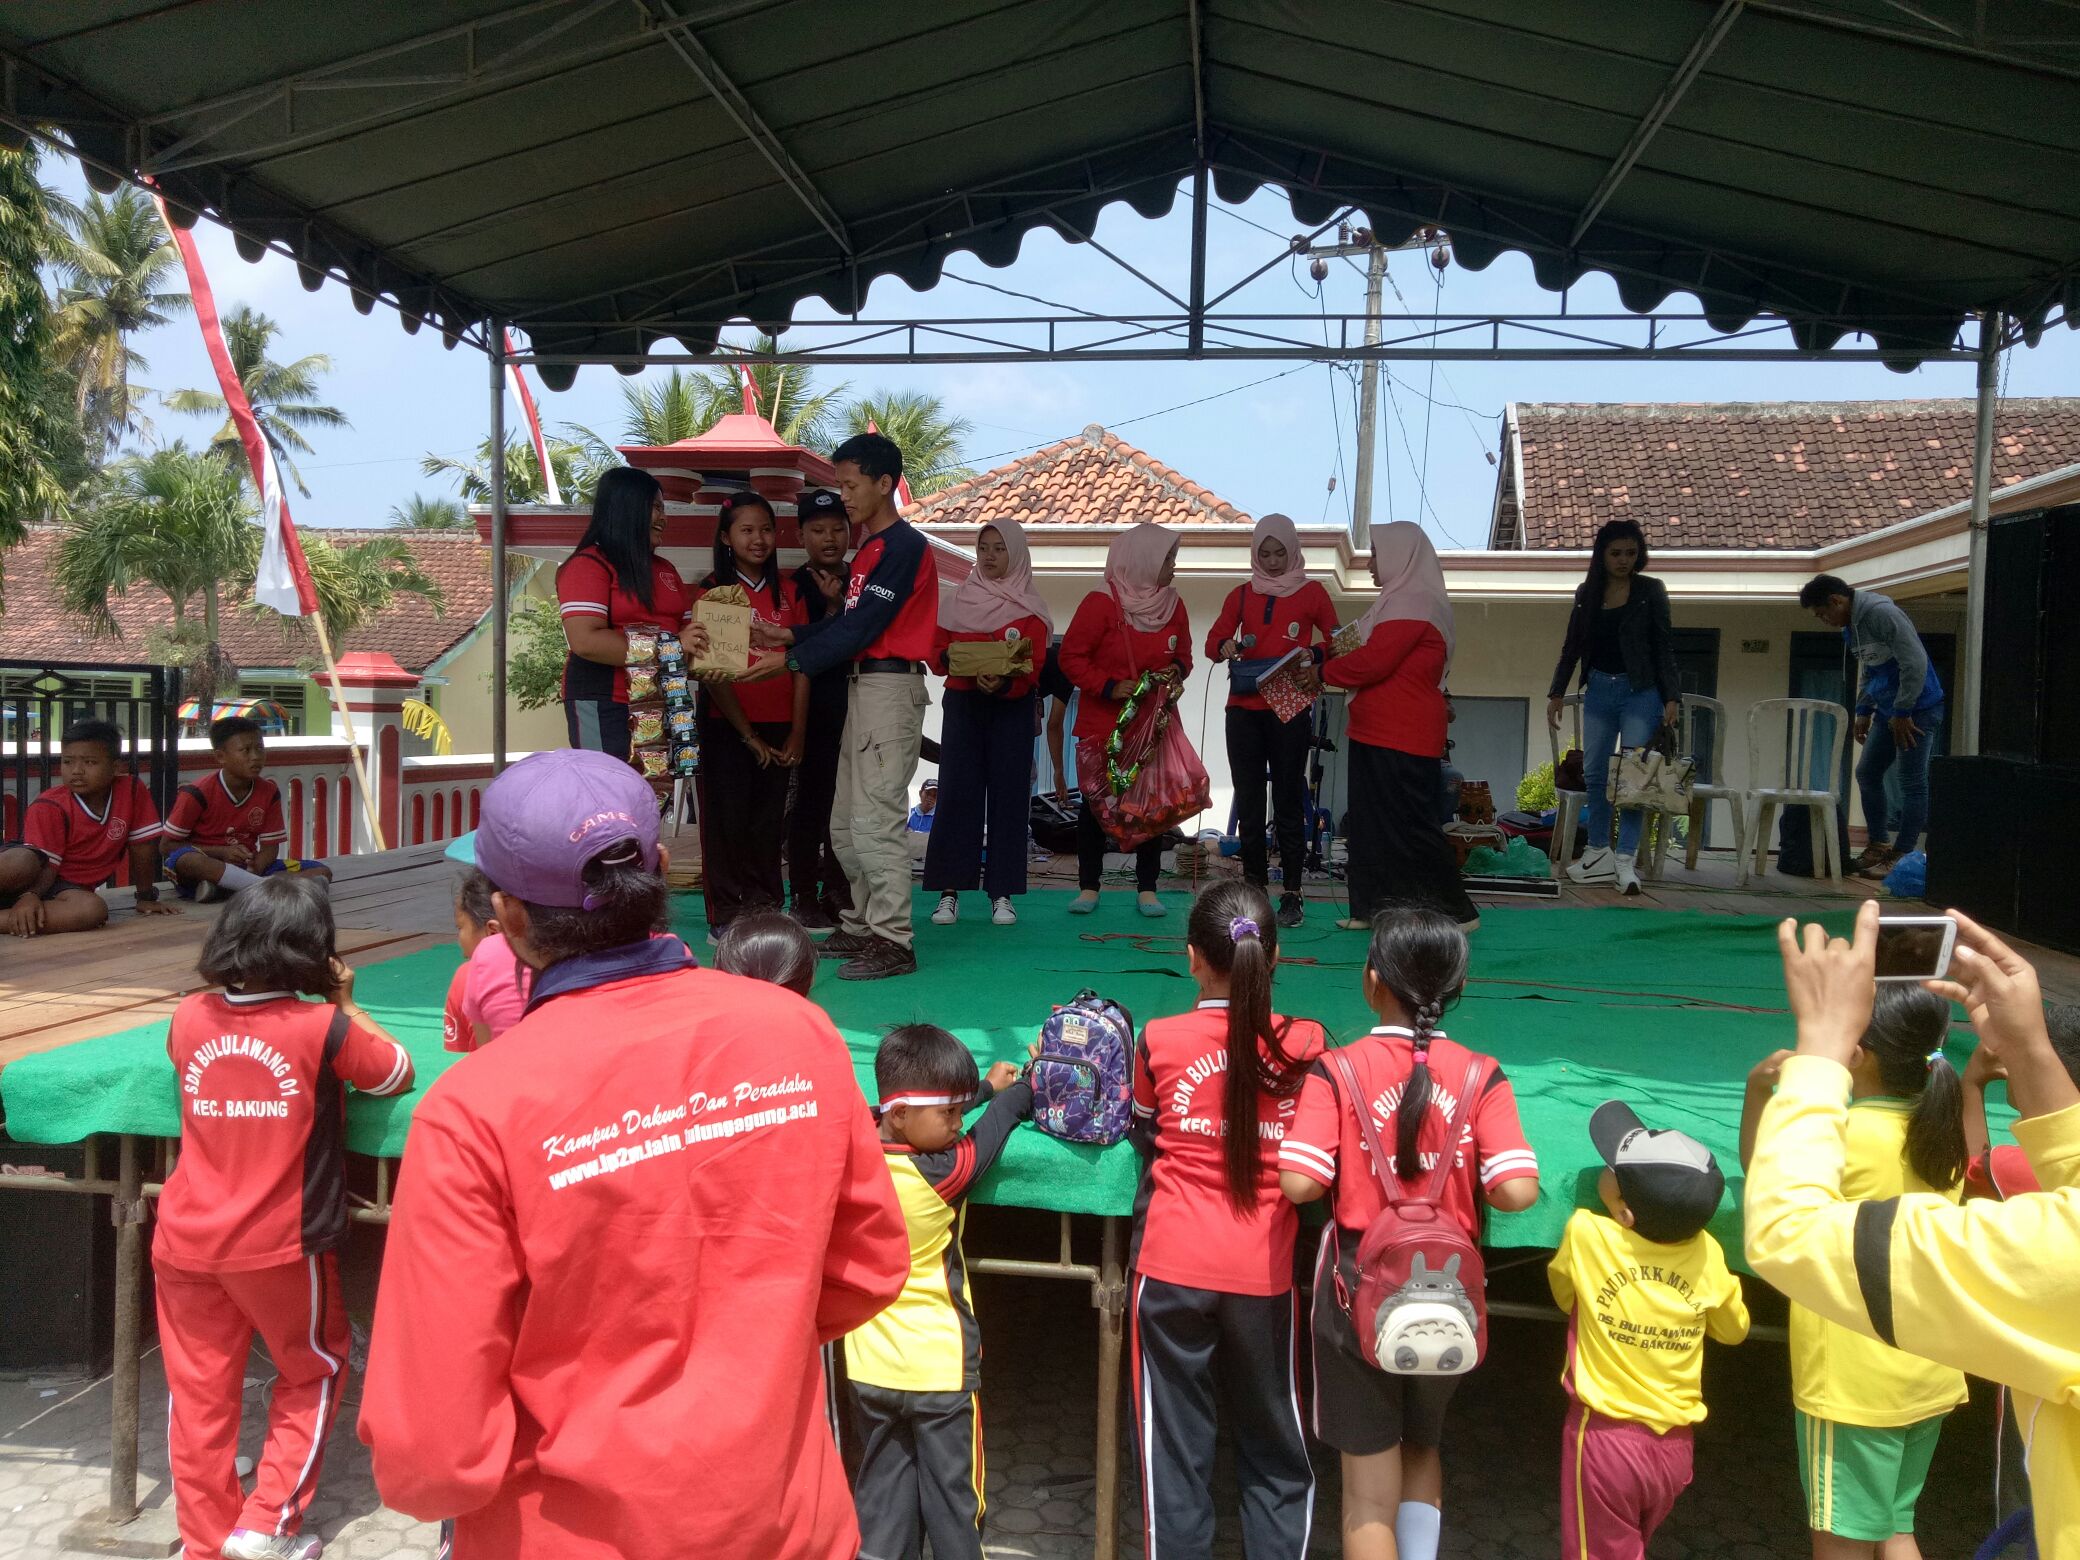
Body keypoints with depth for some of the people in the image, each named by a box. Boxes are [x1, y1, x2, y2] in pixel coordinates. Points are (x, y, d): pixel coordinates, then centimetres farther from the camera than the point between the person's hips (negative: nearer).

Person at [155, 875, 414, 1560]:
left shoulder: (190, 1017, -3)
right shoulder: (325, 1027, -15)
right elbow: (399, 1074, 1)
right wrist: (346, 1004, 7)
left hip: (188, 1241, 4)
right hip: (279, 1245, -4)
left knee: (200, 1392, 14)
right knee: (314, 1370, 18)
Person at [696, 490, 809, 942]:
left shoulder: (787, 592, 10)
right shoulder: (713, 591, -2)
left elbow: (801, 665, 7)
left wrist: (797, 733, -2)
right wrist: (749, 736, -9)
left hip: (778, 728, 3)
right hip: (728, 726, -3)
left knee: (768, 823, 8)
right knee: (727, 821, -1)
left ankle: (767, 913, 16)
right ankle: (725, 919, 7)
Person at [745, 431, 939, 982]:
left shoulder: (903, 545, -11)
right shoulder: (869, 549, 20)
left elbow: (860, 627, -16)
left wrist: (791, 661, -15)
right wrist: (789, 635, 5)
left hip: (891, 687, -10)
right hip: (862, 687, 10)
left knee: (875, 821, -11)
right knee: (845, 824, 12)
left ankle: (893, 941, -7)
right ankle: (862, 926, 20)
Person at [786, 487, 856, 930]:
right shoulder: (794, 586, -1)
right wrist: (832, 608, -18)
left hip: (856, 707, 4)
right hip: (815, 708, -4)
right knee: (811, 801, -2)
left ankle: (837, 894, 16)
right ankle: (805, 899, 4)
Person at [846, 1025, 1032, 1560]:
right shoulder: (942, 1173, -23)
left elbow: (923, 1121, 9)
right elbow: (1000, 1119, -6)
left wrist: (987, 1088, 14)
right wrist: (1018, 1087, 12)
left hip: (871, 1369, 5)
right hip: (939, 1370, -5)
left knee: (881, 1499, 16)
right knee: (952, 1501, 10)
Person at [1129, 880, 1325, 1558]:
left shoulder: (1159, 1040, -9)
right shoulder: (1305, 1044, -7)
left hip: (1174, 1265, -1)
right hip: (1264, 1271, 1)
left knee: (1174, 1448, 11)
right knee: (1275, 1450, 18)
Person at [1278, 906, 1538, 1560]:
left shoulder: (1337, 1071, -14)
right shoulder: (1481, 1074, -9)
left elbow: (1298, 1182, -21)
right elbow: (1517, 1190, -16)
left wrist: (1347, 1173, 1)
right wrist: (1460, 1184, 4)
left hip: (1360, 1292, -2)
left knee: (1370, 1488, 12)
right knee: (1422, 1448, 28)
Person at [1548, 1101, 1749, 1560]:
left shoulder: (1586, 1234, -19)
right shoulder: (1707, 1255, -10)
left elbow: (1562, 1294, 2)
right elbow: (1734, 1329, 9)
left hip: (1606, 1437, -4)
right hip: (1675, 1448, 4)